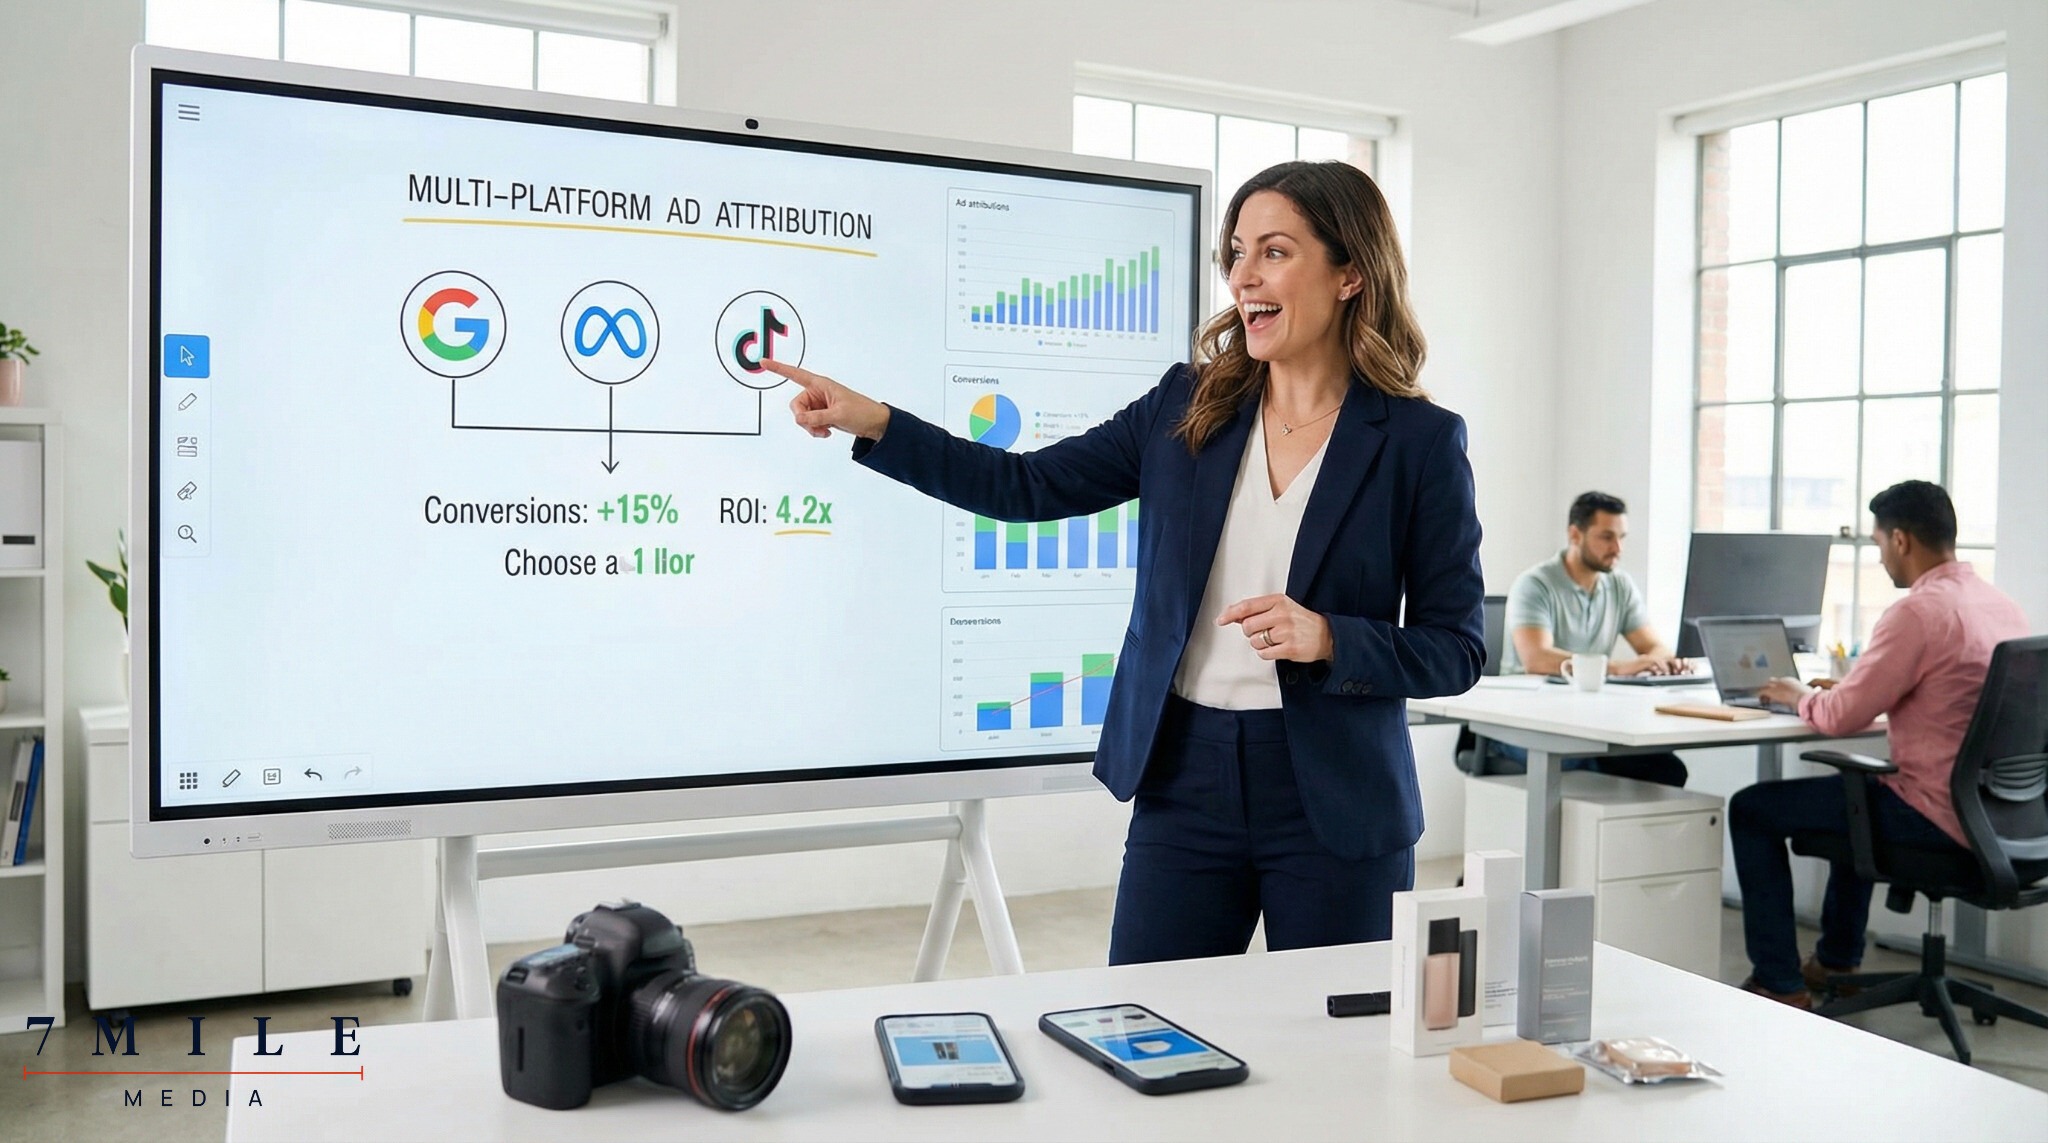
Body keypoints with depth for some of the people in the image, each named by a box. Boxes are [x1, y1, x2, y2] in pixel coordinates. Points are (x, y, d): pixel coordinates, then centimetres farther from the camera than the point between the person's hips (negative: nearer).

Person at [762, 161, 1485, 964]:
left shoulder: (1420, 440, -5)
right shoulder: (1186, 407, 4)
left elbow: (1456, 650, -3)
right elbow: (1031, 486, 4)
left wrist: (1328, 638, -20)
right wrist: (875, 425, -4)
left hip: (1335, 806, -2)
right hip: (1185, 782, 2)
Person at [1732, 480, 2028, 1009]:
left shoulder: (1918, 611, -20)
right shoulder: (2004, 606, 8)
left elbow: (1842, 718, -17)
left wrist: (1801, 696, 4)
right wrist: (1844, 686, 19)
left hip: (1939, 817, -9)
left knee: (1751, 809, 2)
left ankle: (1779, 984, 7)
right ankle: (1837, 960, 44)